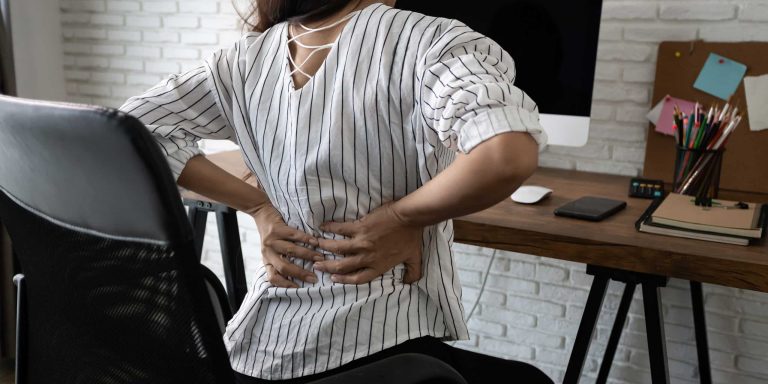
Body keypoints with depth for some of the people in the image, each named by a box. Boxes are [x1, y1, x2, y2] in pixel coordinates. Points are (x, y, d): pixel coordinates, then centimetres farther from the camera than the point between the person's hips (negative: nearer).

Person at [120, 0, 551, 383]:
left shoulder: (249, 58, 1)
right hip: (378, 349, -6)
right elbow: (509, 156, -34)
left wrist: (258, 205, 1)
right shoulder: (426, 41, -16)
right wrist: (401, 217, -16)